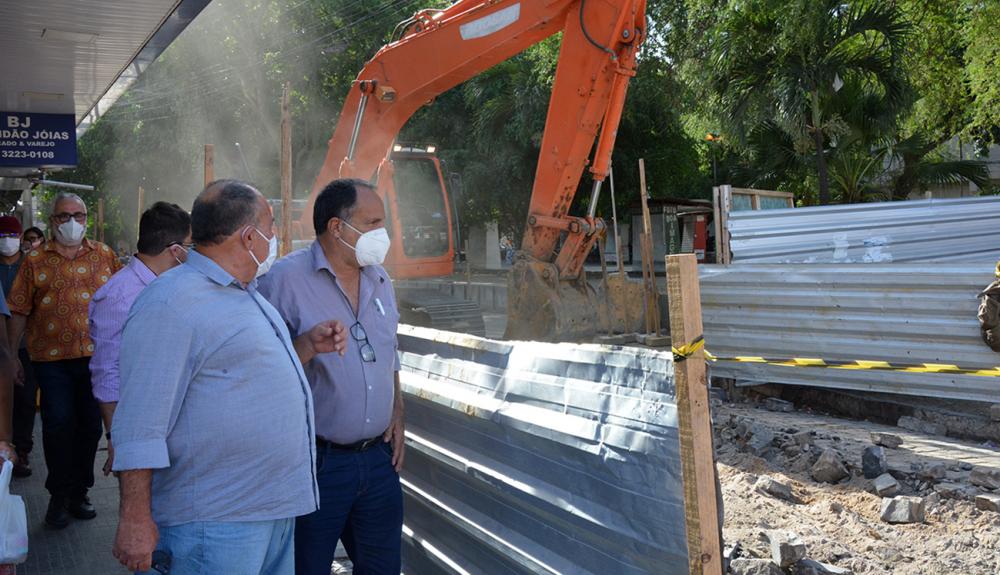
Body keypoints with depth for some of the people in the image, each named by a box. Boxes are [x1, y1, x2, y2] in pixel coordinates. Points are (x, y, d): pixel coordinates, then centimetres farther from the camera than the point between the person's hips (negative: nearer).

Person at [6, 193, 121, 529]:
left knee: (90, 425, 8)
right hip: (52, 358, -2)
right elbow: (20, 311, 3)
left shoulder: (104, 256, 8)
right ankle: (60, 497, 10)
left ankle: (79, 493, 23)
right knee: (58, 424, -6)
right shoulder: (35, 260, 4)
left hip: (96, 354, 2)